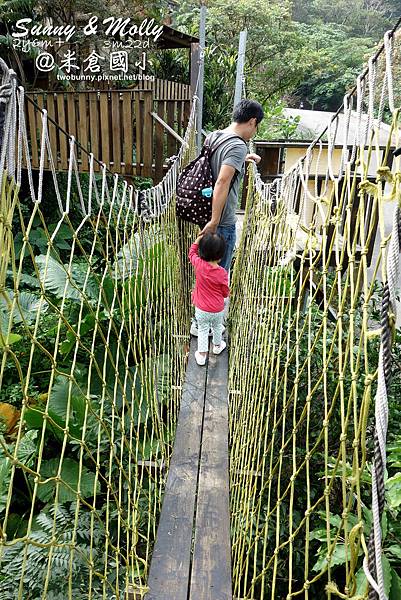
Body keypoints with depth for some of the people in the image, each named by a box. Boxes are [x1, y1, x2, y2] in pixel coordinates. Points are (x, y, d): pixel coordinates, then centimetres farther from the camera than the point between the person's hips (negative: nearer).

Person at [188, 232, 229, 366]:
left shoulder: (199, 264, -20)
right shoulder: (222, 273, -23)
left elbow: (191, 254, 3)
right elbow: (225, 293, -10)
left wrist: (196, 241, 11)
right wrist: (227, 293, 11)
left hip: (201, 309, 0)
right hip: (218, 310, 0)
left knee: (202, 330, 19)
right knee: (217, 327, 26)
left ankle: (202, 355, 26)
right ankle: (217, 346, 49)